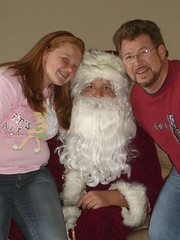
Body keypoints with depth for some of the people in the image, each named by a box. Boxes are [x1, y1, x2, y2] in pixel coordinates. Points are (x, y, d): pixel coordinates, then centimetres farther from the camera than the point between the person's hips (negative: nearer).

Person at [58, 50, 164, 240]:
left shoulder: (137, 138, 2)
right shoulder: (63, 132, 6)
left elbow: (154, 188, -1)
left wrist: (112, 197, -17)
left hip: (113, 213, -2)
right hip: (66, 211, 2)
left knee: (98, 218, -35)